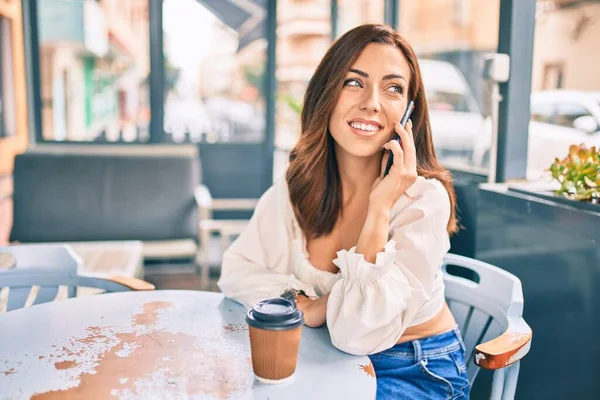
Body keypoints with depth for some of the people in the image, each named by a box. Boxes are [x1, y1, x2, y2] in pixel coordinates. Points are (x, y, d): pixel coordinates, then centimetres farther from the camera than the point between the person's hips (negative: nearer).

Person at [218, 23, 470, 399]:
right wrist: (305, 307, -17)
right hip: (332, 362, 4)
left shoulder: (425, 198, -21)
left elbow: (359, 334, -25)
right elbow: (238, 270, -2)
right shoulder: (297, 186, -7)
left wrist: (379, 209, -30)